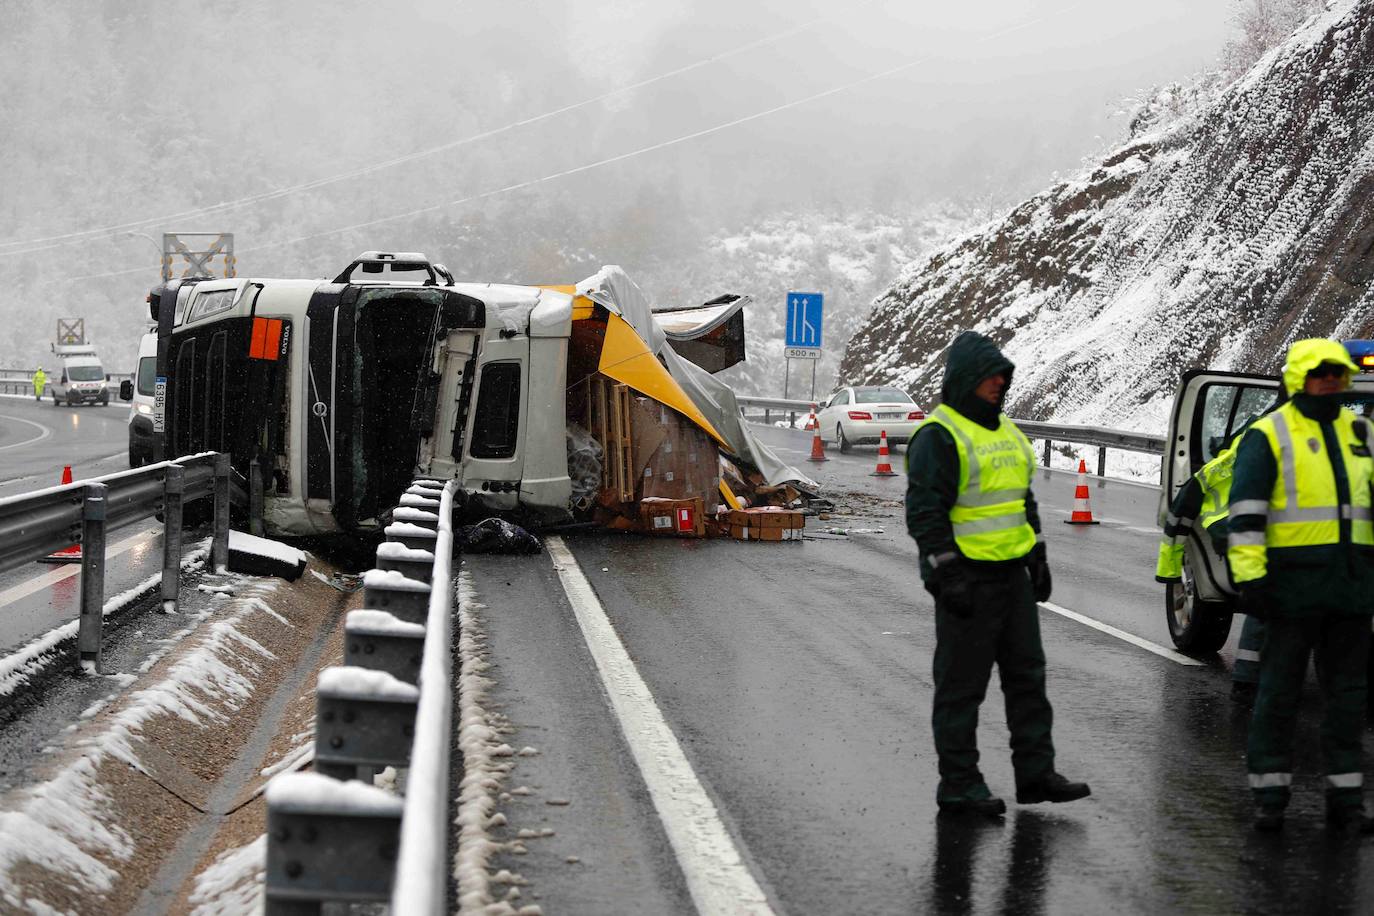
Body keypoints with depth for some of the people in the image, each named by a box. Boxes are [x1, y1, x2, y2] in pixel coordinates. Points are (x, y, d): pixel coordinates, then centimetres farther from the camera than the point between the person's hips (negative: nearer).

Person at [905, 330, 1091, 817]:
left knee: (1027, 674, 11)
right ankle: (958, 785, 5)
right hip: (967, 579, -9)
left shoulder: (1005, 431, 16)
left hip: (1011, 575, 9)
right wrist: (947, 575, -22)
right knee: (962, 685, -1)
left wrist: (1037, 557, 21)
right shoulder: (938, 436, -13)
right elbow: (925, 512, -18)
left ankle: (1035, 772, 18)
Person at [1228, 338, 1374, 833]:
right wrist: (1250, 577, -15)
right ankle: (1269, 796, 9)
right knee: (1279, 691, 1)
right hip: (1294, 585, -5)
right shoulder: (1269, 436, -4)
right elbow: (1246, 511, -9)